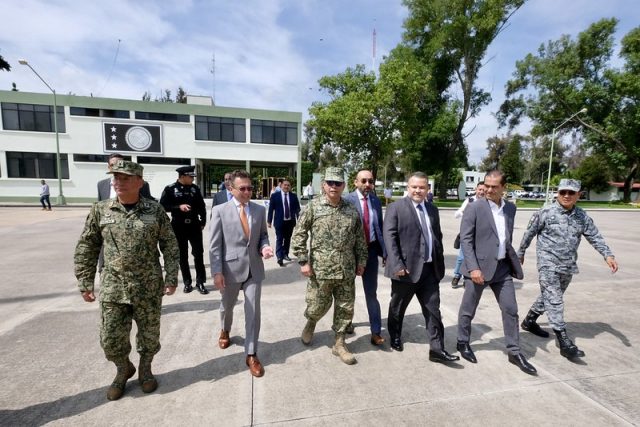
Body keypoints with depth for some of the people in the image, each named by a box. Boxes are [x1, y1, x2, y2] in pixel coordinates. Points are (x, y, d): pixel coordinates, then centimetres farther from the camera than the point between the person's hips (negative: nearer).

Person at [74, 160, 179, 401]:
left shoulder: (155, 210, -6)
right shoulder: (100, 210, -1)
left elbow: (170, 245, -2)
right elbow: (86, 248, 6)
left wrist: (171, 277, -6)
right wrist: (85, 283, 3)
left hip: (149, 286, -1)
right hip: (113, 287, 1)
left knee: (149, 334, 13)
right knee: (110, 338, 10)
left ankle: (145, 369, 41)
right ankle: (124, 370, 40)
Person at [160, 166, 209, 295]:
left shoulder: (195, 188, 5)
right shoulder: (170, 189, -4)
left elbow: (201, 206, 9)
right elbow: (163, 206, -8)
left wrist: (203, 222, 6)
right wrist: (179, 207, -20)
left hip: (194, 225, 2)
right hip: (179, 226, -1)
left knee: (198, 254, 1)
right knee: (182, 256, 8)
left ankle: (200, 282, 10)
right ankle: (187, 283, 21)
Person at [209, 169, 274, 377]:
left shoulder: (260, 210, 0)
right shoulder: (220, 211, -7)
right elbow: (214, 245, -7)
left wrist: (264, 247, -11)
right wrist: (217, 272, -11)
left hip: (254, 268, 1)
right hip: (230, 268, -1)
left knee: (253, 311, 3)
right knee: (227, 306, 23)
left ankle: (251, 355, 20)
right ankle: (225, 331, 56)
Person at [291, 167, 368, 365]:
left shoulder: (351, 210, 4)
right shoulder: (313, 207, -6)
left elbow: (360, 239, 11)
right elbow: (298, 235, -5)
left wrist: (361, 261, 8)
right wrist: (303, 261, -8)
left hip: (346, 270, 3)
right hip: (320, 269, -3)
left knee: (345, 308, 11)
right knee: (317, 306, 10)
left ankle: (339, 343, 31)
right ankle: (310, 323, 45)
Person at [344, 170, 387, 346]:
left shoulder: (376, 201, 6)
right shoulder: (347, 200, -10)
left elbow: (380, 227, 9)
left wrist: (384, 252, 6)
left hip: (371, 250, 3)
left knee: (371, 292, 8)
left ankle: (376, 332, 18)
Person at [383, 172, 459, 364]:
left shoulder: (433, 210, 12)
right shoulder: (396, 208, -8)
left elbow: (438, 237, 16)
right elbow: (389, 237, -14)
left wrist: (439, 262, 11)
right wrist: (397, 264, -21)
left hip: (430, 269, 5)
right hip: (406, 268, -5)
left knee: (433, 310, 8)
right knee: (398, 307, 14)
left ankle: (437, 350, 21)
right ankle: (395, 337, 38)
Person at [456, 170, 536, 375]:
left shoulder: (510, 208, 8)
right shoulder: (474, 208, -11)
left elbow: (507, 237, 16)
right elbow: (465, 240, -14)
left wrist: (511, 259, 15)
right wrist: (473, 268, -20)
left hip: (503, 267, 5)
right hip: (479, 267, -5)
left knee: (511, 310, 11)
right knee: (468, 310, 9)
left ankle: (514, 352, 27)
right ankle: (463, 342, 30)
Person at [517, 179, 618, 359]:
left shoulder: (582, 217, 4)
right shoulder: (545, 213, -9)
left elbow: (595, 237, 5)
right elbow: (529, 234, -1)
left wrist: (608, 255, -11)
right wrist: (520, 253, 6)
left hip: (568, 267, 6)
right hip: (548, 265, -5)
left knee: (549, 297, 18)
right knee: (555, 302, -7)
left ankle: (529, 321, 36)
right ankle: (564, 342, -3)